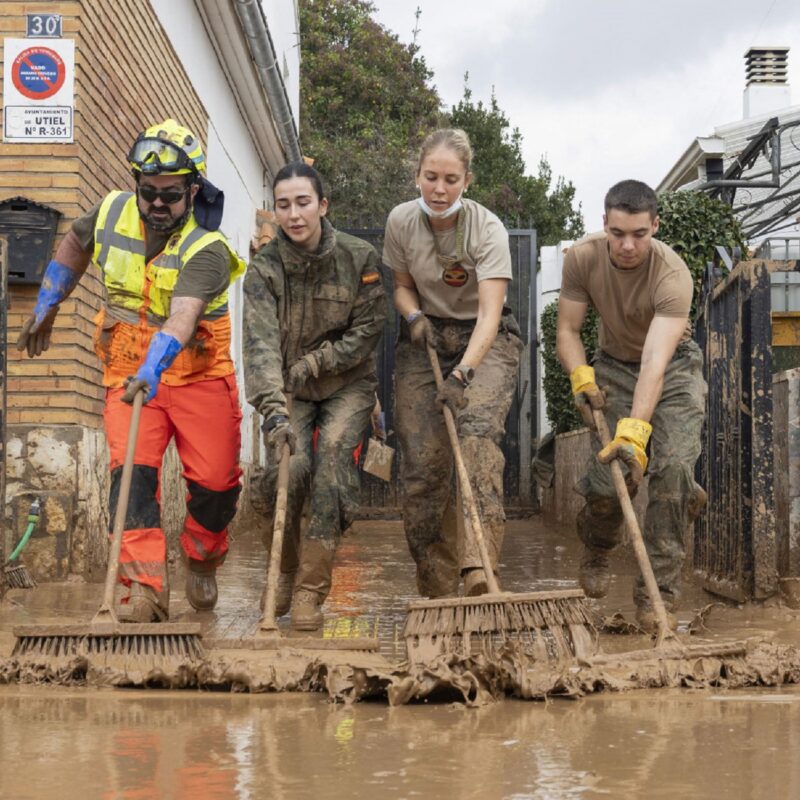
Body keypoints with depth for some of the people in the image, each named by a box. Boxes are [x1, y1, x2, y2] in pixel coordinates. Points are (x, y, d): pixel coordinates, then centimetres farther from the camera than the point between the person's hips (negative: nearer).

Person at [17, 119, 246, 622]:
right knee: (132, 471, -15)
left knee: (215, 480, -1)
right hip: (129, 373, 3)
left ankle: (202, 562, 30)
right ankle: (146, 589, -20)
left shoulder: (205, 250, -21)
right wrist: (46, 307, 19)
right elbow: (75, 245, 19)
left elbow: (181, 318, -39)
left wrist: (153, 370, -54)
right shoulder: (112, 213, -6)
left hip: (199, 373, -2)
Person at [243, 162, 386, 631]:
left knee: (333, 457, -23)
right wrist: (274, 412, -38)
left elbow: (367, 331, -7)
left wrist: (312, 364, -15)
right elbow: (261, 342, -25)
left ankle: (311, 591, -18)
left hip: (347, 386, 0)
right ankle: (284, 572, 6)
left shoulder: (359, 258, -10)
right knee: (288, 467, -21)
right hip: (289, 390, 0)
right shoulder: (265, 268, -12)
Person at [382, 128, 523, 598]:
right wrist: (414, 316, -15)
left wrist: (462, 374, -44)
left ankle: (478, 566, -40)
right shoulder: (402, 220, -9)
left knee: (478, 427, -30)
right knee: (422, 461, -6)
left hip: (485, 340, -3)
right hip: (426, 337, 4)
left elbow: (489, 313, -31)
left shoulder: (487, 230, -22)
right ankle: (437, 587, 4)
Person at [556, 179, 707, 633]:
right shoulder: (583, 258, -21)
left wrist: (634, 430, -53)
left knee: (673, 467, -22)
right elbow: (567, 329, -10)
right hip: (613, 365, 2)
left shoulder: (672, 274, -33)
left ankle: (658, 594, -11)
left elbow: (655, 362, -43)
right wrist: (581, 376, -30)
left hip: (673, 368, -2)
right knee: (607, 477, -11)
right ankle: (596, 553, 24)